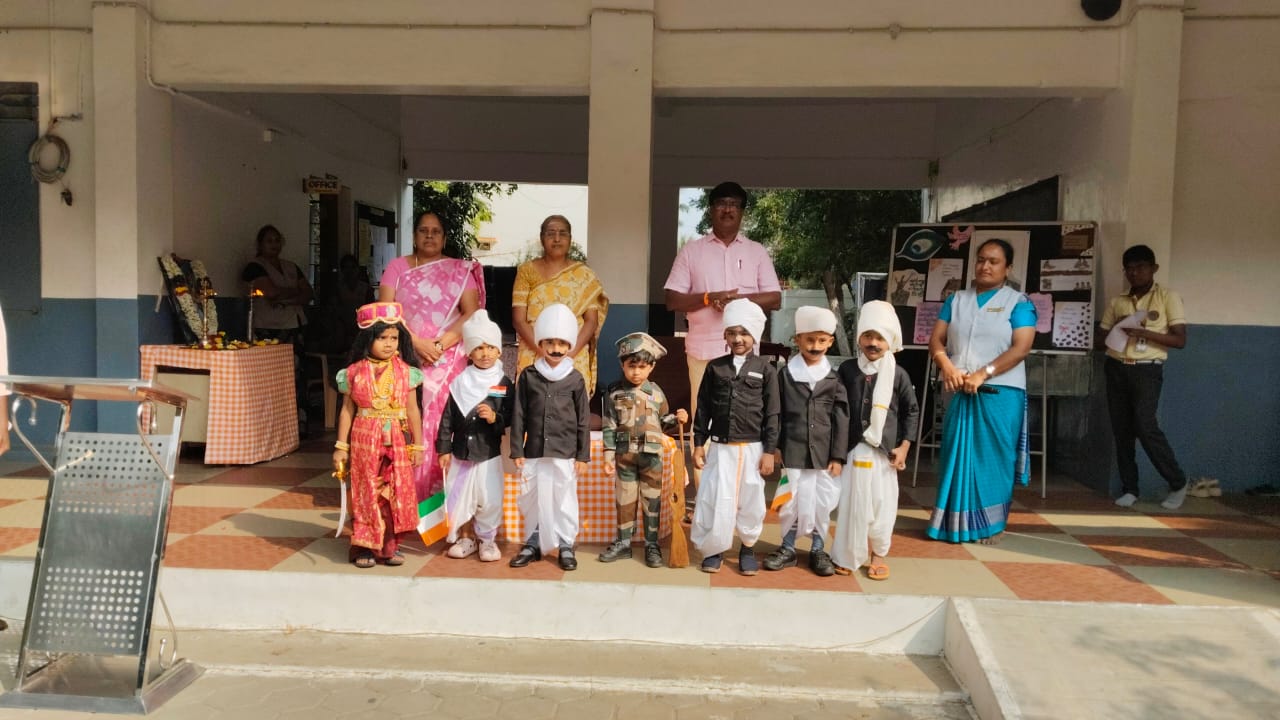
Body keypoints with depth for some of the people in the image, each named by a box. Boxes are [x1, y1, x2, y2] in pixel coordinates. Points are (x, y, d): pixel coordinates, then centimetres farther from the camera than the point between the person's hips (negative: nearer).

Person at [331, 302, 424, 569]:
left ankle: (390, 546, 16)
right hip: (364, 441, -1)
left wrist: (417, 445, 3)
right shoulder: (354, 372, -2)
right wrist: (341, 446, 2)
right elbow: (347, 410, 3)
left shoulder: (405, 372, 0)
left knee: (396, 493, 4)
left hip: (396, 442, 1)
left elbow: (412, 410, 3)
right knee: (366, 494, 6)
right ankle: (365, 546, 15)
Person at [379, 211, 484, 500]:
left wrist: (441, 344, -15)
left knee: (442, 427, -6)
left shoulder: (460, 270, 9)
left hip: (448, 361, -1)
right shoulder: (397, 267, 10)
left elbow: (471, 314, -1)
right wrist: (417, 343, -13)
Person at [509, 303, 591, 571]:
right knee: (532, 499, 11)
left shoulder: (575, 378, -1)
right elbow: (519, 416, 3)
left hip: (565, 452, -2)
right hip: (534, 451, 2)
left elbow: (583, 419, 2)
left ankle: (566, 545, 18)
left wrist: (583, 455, 0)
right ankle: (533, 543, 26)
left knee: (565, 500, 4)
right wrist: (517, 450, 0)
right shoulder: (528, 376, 2)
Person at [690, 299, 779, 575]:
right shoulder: (715, 367, 2)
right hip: (720, 447, 1)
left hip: (752, 448, -1)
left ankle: (748, 549, 28)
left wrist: (769, 451, -4)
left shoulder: (765, 370, -2)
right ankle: (713, 549, 20)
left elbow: (772, 414, -1)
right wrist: (698, 443, 3)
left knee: (750, 501, 9)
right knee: (714, 501, 1)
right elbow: (703, 408, 6)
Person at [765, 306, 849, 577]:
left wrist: (838, 456, -3)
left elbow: (842, 419, 0)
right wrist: (774, 446, 1)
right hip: (793, 451, 0)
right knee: (791, 501, 7)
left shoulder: (834, 378, 1)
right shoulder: (786, 374, 0)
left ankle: (818, 550, 25)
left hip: (824, 453, 1)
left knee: (822, 503, 8)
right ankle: (788, 548, 23)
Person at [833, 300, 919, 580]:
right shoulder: (847, 369, 0)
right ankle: (847, 555, 20)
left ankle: (878, 554, 24)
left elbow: (912, 411, 6)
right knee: (850, 501, 6)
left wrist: (904, 446, 1)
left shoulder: (898, 374, -3)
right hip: (852, 449, 1)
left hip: (884, 451, -1)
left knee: (881, 503, 5)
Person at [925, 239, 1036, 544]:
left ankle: (991, 524, 12)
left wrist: (982, 374, -18)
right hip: (959, 392, 3)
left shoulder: (1018, 303, 1)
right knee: (957, 455, 4)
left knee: (993, 458, 2)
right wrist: (948, 368, -12)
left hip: (1001, 393, -3)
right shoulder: (956, 300, 12)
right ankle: (955, 522, 13)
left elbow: (1021, 348, -10)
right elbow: (936, 339, 7)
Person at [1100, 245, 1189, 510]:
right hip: (1116, 368, 4)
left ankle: (1178, 482, 4)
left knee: (1145, 425, -15)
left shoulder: (1168, 297, 1)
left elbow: (1180, 340, -4)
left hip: (1147, 369, -4)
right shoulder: (1116, 302, 12)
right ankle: (1129, 489, 13)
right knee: (1121, 430, 3)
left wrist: (1145, 333, -17)